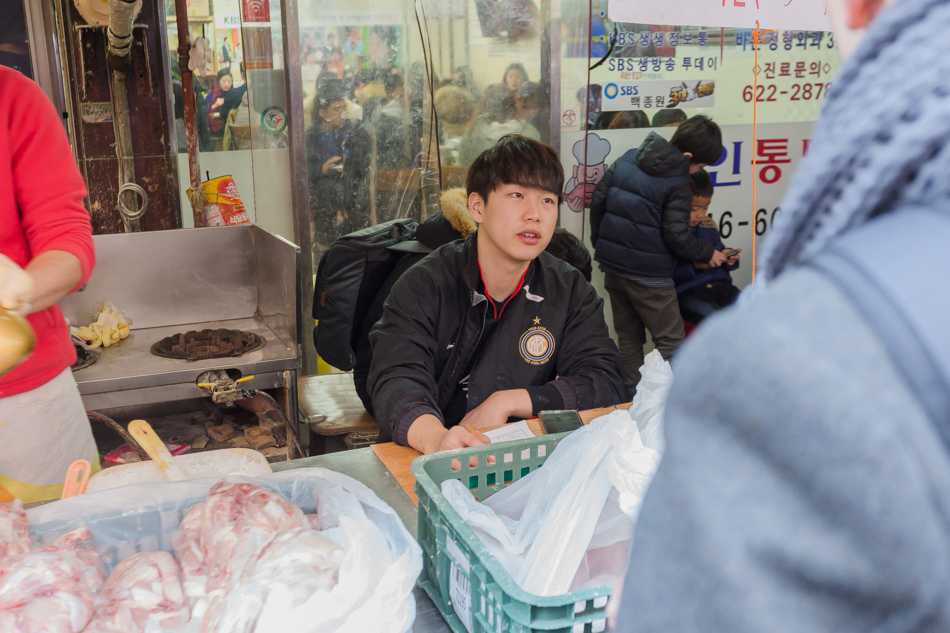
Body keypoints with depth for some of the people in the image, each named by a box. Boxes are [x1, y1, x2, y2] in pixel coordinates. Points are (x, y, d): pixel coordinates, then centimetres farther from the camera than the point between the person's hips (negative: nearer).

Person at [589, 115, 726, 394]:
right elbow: (676, 237, -17)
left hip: (612, 263, 7)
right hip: (648, 273, -7)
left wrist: (601, 242, 18)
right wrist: (708, 253, -1)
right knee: (671, 342, 2)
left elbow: (598, 199, 8)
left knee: (628, 336, 18)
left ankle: (632, 395, 24)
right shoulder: (679, 185, -15)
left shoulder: (627, 159, 5)